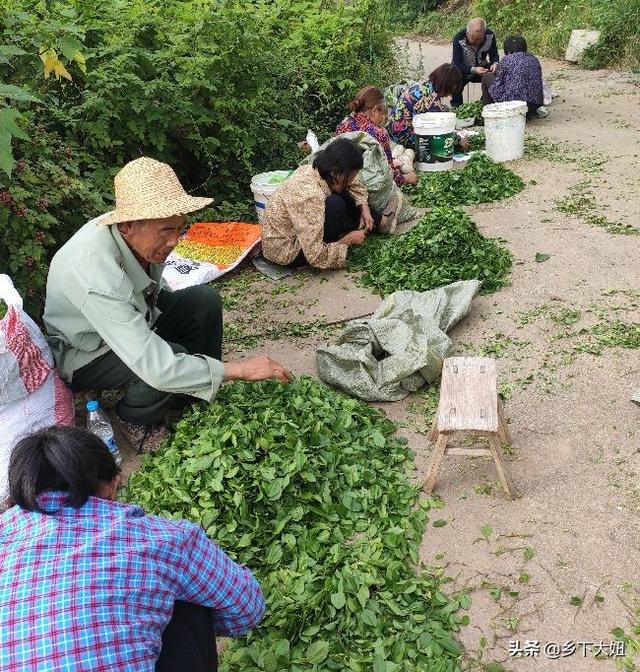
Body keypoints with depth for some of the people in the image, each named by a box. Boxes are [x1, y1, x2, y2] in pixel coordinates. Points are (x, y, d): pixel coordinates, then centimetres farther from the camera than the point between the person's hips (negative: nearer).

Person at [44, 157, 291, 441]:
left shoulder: (137, 234, -17)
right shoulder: (96, 274, -41)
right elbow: (155, 366, -44)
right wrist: (239, 369, -39)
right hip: (85, 356, -7)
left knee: (205, 300, -9)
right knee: (170, 360, -32)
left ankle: (197, 401, 6)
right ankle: (135, 424, -1)